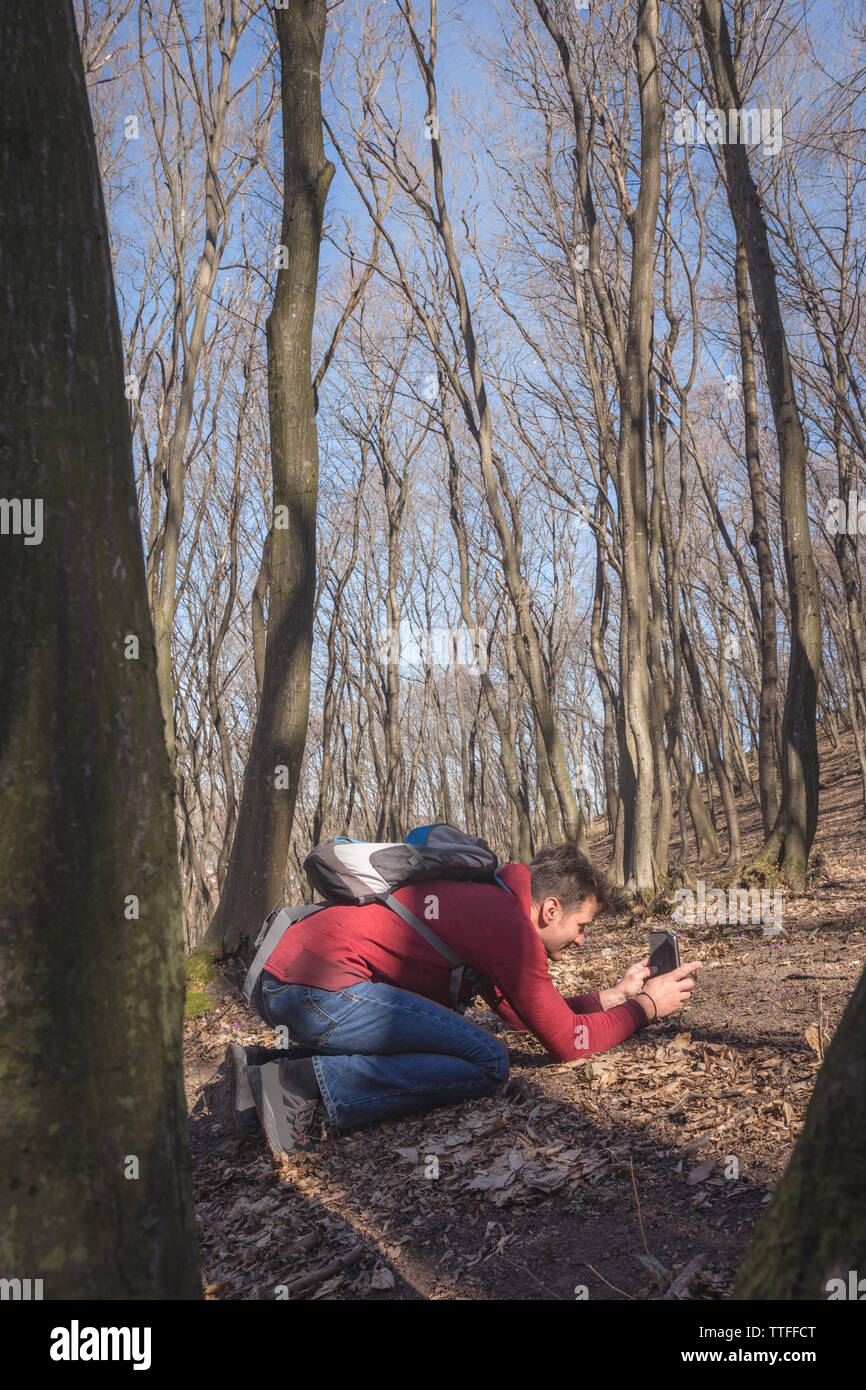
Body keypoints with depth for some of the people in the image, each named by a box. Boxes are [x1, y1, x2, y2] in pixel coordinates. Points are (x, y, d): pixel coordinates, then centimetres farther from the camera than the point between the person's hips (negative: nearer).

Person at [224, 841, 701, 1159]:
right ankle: (302, 1086, -16)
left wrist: (617, 994, 32)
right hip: (322, 983, -11)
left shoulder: (486, 904, 23)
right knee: (486, 1062, -9)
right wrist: (646, 1006, 12)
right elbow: (567, 1041, -2)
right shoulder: (509, 924, -7)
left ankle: (265, 1066, 12)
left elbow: (523, 1015, 31)